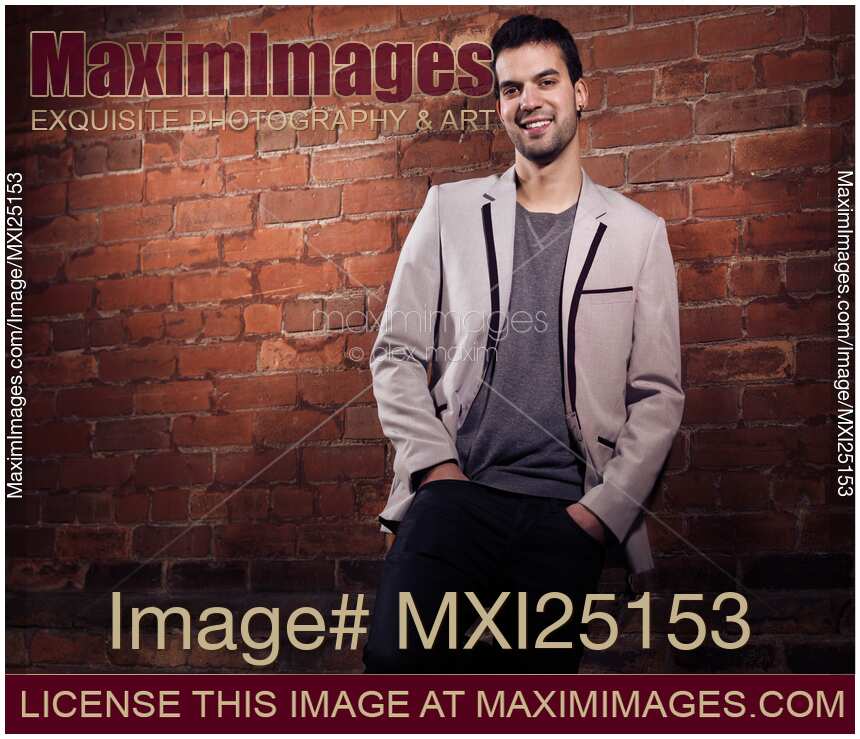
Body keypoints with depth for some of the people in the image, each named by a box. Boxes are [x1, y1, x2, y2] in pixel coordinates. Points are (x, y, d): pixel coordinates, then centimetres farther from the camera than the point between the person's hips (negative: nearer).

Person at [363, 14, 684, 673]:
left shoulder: (637, 231, 8)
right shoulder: (451, 209, 11)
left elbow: (658, 395, 6)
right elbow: (397, 354, 9)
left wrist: (604, 508, -5)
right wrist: (435, 466, -4)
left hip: (570, 513, 1)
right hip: (456, 490, 0)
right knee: (397, 657, -21)